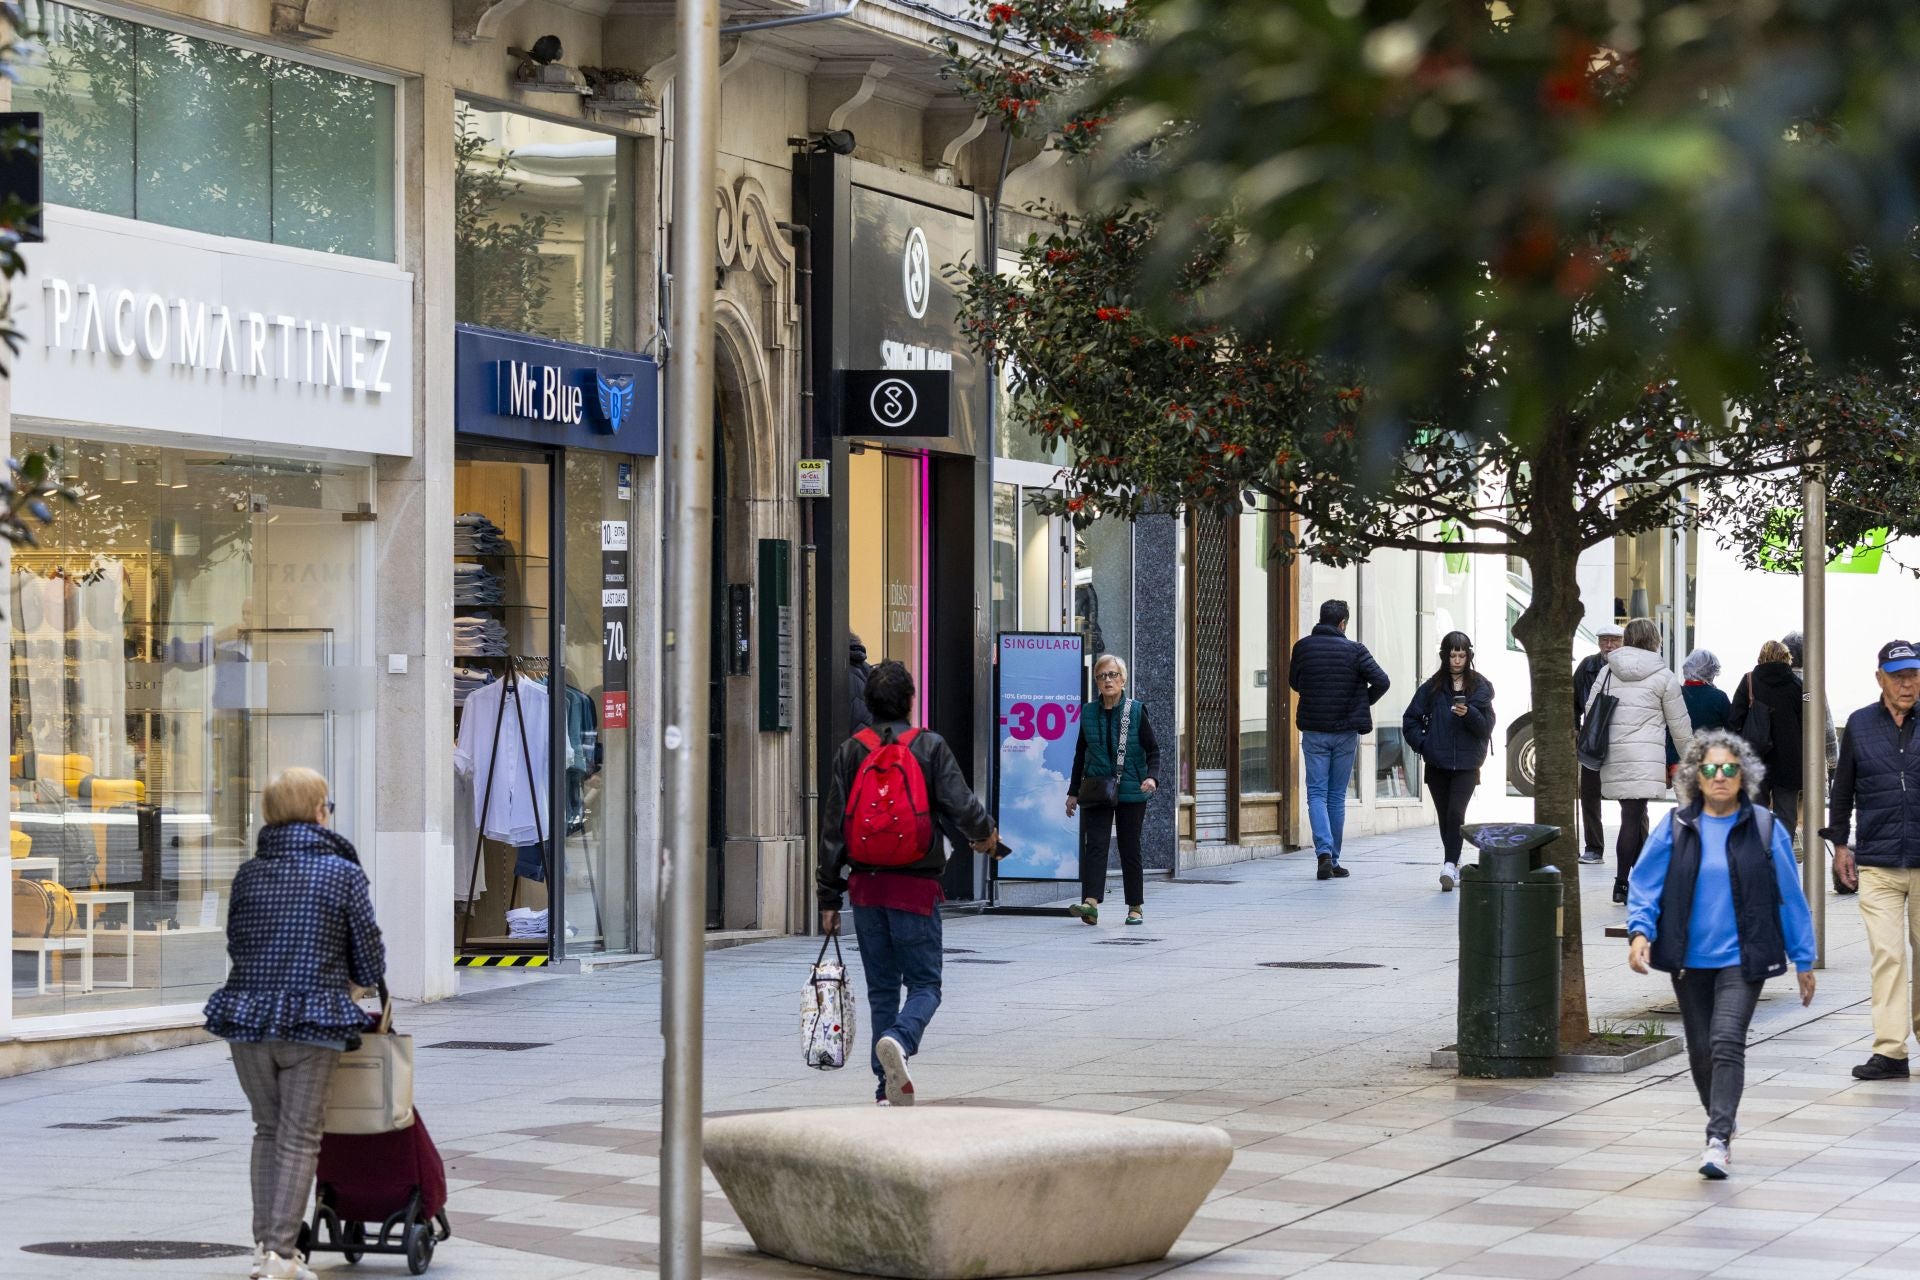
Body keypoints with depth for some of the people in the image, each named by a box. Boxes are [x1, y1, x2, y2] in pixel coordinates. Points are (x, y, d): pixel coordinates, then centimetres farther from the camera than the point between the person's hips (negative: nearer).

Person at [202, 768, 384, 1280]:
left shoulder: (249, 873, 5)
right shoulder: (344, 873, -4)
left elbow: (235, 943, 12)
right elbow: (370, 962, 0)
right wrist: (349, 980, 22)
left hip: (247, 1017, 4)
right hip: (313, 1023, -4)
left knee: (268, 1130, 18)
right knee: (299, 1138, 2)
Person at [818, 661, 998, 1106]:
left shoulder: (851, 750, 4)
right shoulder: (930, 745, -4)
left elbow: (833, 827, 4)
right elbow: (962, 806, -10)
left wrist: (829, 896, 9)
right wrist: (985, 834, 13)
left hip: (865, 886, 3)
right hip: (916, 885, -3)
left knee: (881, 988, 12)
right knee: (924, 984, 4)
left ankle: (888, 1089, 8)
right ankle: (899, 1040, -27)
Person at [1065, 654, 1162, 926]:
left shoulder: (1136, 711, -1)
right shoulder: (1088, 713, 6)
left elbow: (1153, 749, 0)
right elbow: (1081, 754, 14)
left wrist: (1152, 777, -18)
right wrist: (1074, 791, 13)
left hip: (1130, 791, -1)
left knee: (1130, 849, 5)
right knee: (1095, 845, -12)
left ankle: (1135, 908, 14)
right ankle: (1090, 903, -24)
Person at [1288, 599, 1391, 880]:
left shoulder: (1303, 647, -2)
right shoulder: (1354, 650, -8)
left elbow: (1293, 683, 12)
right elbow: (1381, 681, -12)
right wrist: (1364, 703, 4)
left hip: (1313, 731, 0)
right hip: (1345, 731, 0)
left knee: (1317, 793, 2)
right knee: (1337, 796, 10)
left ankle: (1324, 852, -19)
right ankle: (1333, 860, 14)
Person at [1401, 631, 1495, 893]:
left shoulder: (1480, 687, 2)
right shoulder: (1432, 687, 5)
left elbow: (1486, 726, -2)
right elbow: (1410, 720, 9)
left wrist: (1468, 713, -19)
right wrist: (1423, 744, -3)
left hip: (1467, 764, -2)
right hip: (1437, 763, 2)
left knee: (1456, 812, -16)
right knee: (1445, 816, 9)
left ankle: (1449, 866, -18)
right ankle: (1453, 864, 23)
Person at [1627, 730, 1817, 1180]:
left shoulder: (1765, 830, -2)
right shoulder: (1675, 828, 1)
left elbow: (1790, 898, 4)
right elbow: (1645, 885, 1)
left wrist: (1804, 960, 6)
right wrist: (1640, 932, -17)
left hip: (1742, 958, -3)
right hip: (1689, 960, 3)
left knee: (1727, 1041, -17)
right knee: (1701, 1049, 12)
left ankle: (1718, 1140, -19)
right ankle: (1721, 1118, 35)